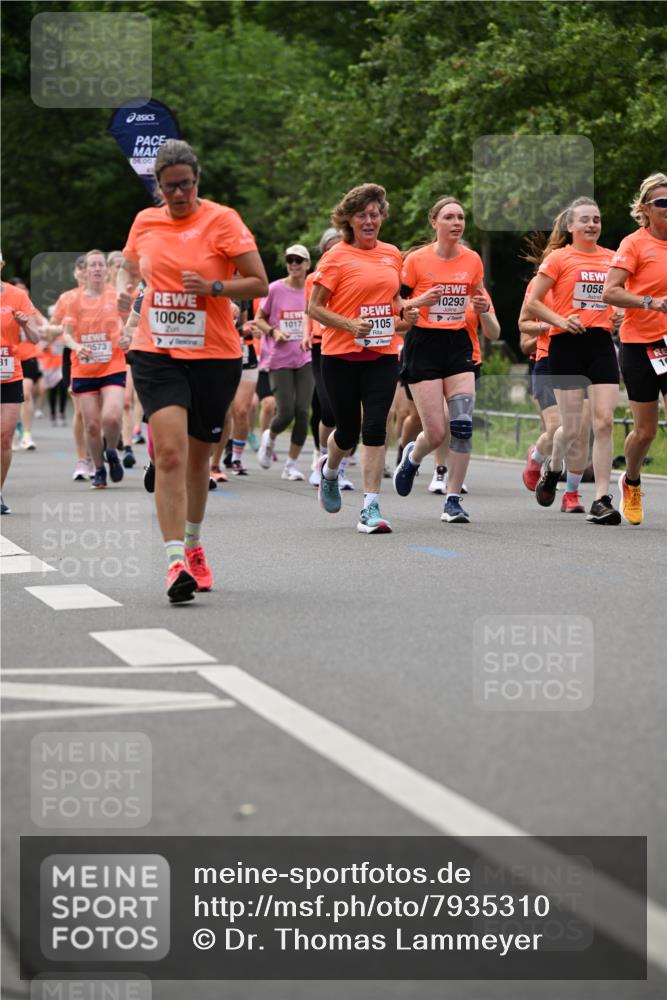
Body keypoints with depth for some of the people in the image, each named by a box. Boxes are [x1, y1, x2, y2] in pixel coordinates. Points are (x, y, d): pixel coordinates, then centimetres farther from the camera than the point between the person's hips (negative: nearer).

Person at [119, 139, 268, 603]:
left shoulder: (222, 220, -5)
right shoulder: (145, 222, 6)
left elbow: (259, 283, -6)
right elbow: (129, 267, 25)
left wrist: (213, 287, -20)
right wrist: (124, 287, 5)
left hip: (214, 356, -1)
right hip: (156, 354, 1)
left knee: (198, 457, 12)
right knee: (170, 452, -17)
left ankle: (194, 545, 36)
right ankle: (176, 561, -21)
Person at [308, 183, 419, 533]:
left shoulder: (392, 254, 10)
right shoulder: (336, 257, -5)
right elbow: (314, 308, -6)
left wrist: (404, 315, 4)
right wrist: (349, 324, -19)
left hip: (383, 354, 3)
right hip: (342, 355, -3)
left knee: (375, 428, -8)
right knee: (348, 431, 6)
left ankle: (371, 508, -8)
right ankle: (329, 469, 41)